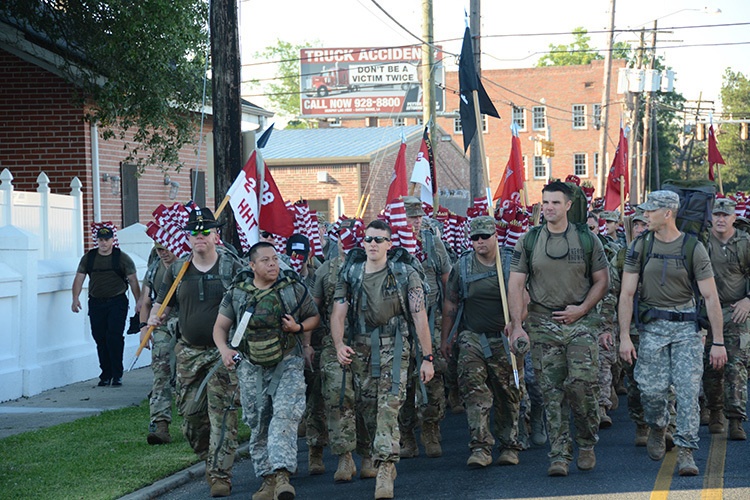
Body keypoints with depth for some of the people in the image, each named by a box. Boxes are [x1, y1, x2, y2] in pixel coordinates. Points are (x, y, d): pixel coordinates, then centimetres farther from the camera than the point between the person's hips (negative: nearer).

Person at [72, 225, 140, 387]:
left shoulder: (122, 258, 1)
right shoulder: (88, 258, 9)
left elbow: (133, 281, 1)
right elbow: (79, 278, 6)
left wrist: (138, 302, -5)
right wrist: (75, 298, -8)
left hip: (117, 302, -3)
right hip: (96, 302, 3)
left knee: (115, 337, -12)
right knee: (100, 339, 4)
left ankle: (117, 375, -4)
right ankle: (106, 375, 13)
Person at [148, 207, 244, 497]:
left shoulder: (232, 267, -3)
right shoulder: (178, 270, 8)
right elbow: (162, 303, 15)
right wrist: (154, 319, -7)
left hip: (224, 352, -4)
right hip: (189, 353, 4)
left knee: (222, 414, -12)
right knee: (190, 413, 7)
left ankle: (220, 474, -10)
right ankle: (210, 459, 31)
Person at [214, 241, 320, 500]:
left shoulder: (294, 288, 2)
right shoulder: (237, 293, 4)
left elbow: (314, 317, 13)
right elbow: (220, 326, 8)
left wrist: (299, 327, -9)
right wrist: (224, 349, -11)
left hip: (288, 362, -2)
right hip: (251, 367, 2)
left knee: (285, 413, -21)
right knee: (258, 423, 5)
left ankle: (281, 473, -28)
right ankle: (267, 479, 14)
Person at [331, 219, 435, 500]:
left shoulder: (405, 275, 1)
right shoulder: (350, 276, 9)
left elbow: (420, 317, -2)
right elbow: (338, 314, 2)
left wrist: (427, 358, -6)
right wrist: (339, 345, -17)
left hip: (393, 348, -4)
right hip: (360, 350, 4)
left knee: (388, 408, -15)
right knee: (367, 409, 9)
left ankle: (385, 470, -20)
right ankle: (386, 461, 27)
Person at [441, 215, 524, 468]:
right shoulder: (462, 265, 4)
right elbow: (450, 304, 12)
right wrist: (445, 337, 12)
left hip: (505, 339, 0)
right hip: (472, 338, 1)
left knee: (508, 394, 6)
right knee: (474, 389, -13)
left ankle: (510, 445, 18)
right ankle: (480, 447, -15)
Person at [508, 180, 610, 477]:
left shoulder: (586, 239, 4)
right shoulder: (528, 242, 4)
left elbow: (602, 280, 7)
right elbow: (515, 286, 2)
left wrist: (581, 309, -7)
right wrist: (516, 325, -8)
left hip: (580, 322, -1)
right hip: (543, 324, 1)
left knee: (582, 383, -12)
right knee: (552, 393, 0)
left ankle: (587, 443, 11)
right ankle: (559, 455, 4)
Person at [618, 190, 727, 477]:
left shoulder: (693, 248, -4)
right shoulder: (640, 247, 1)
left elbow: (711, 297, -4)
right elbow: (626, 293, 1)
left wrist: (718, 342, -8)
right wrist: (624, 336, -7)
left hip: (686, 326, -1)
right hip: (652, 325, 1)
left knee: (688, 388, -8)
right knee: (652, 389, -1)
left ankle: (686, 452, -3)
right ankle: (658, 428, 31)